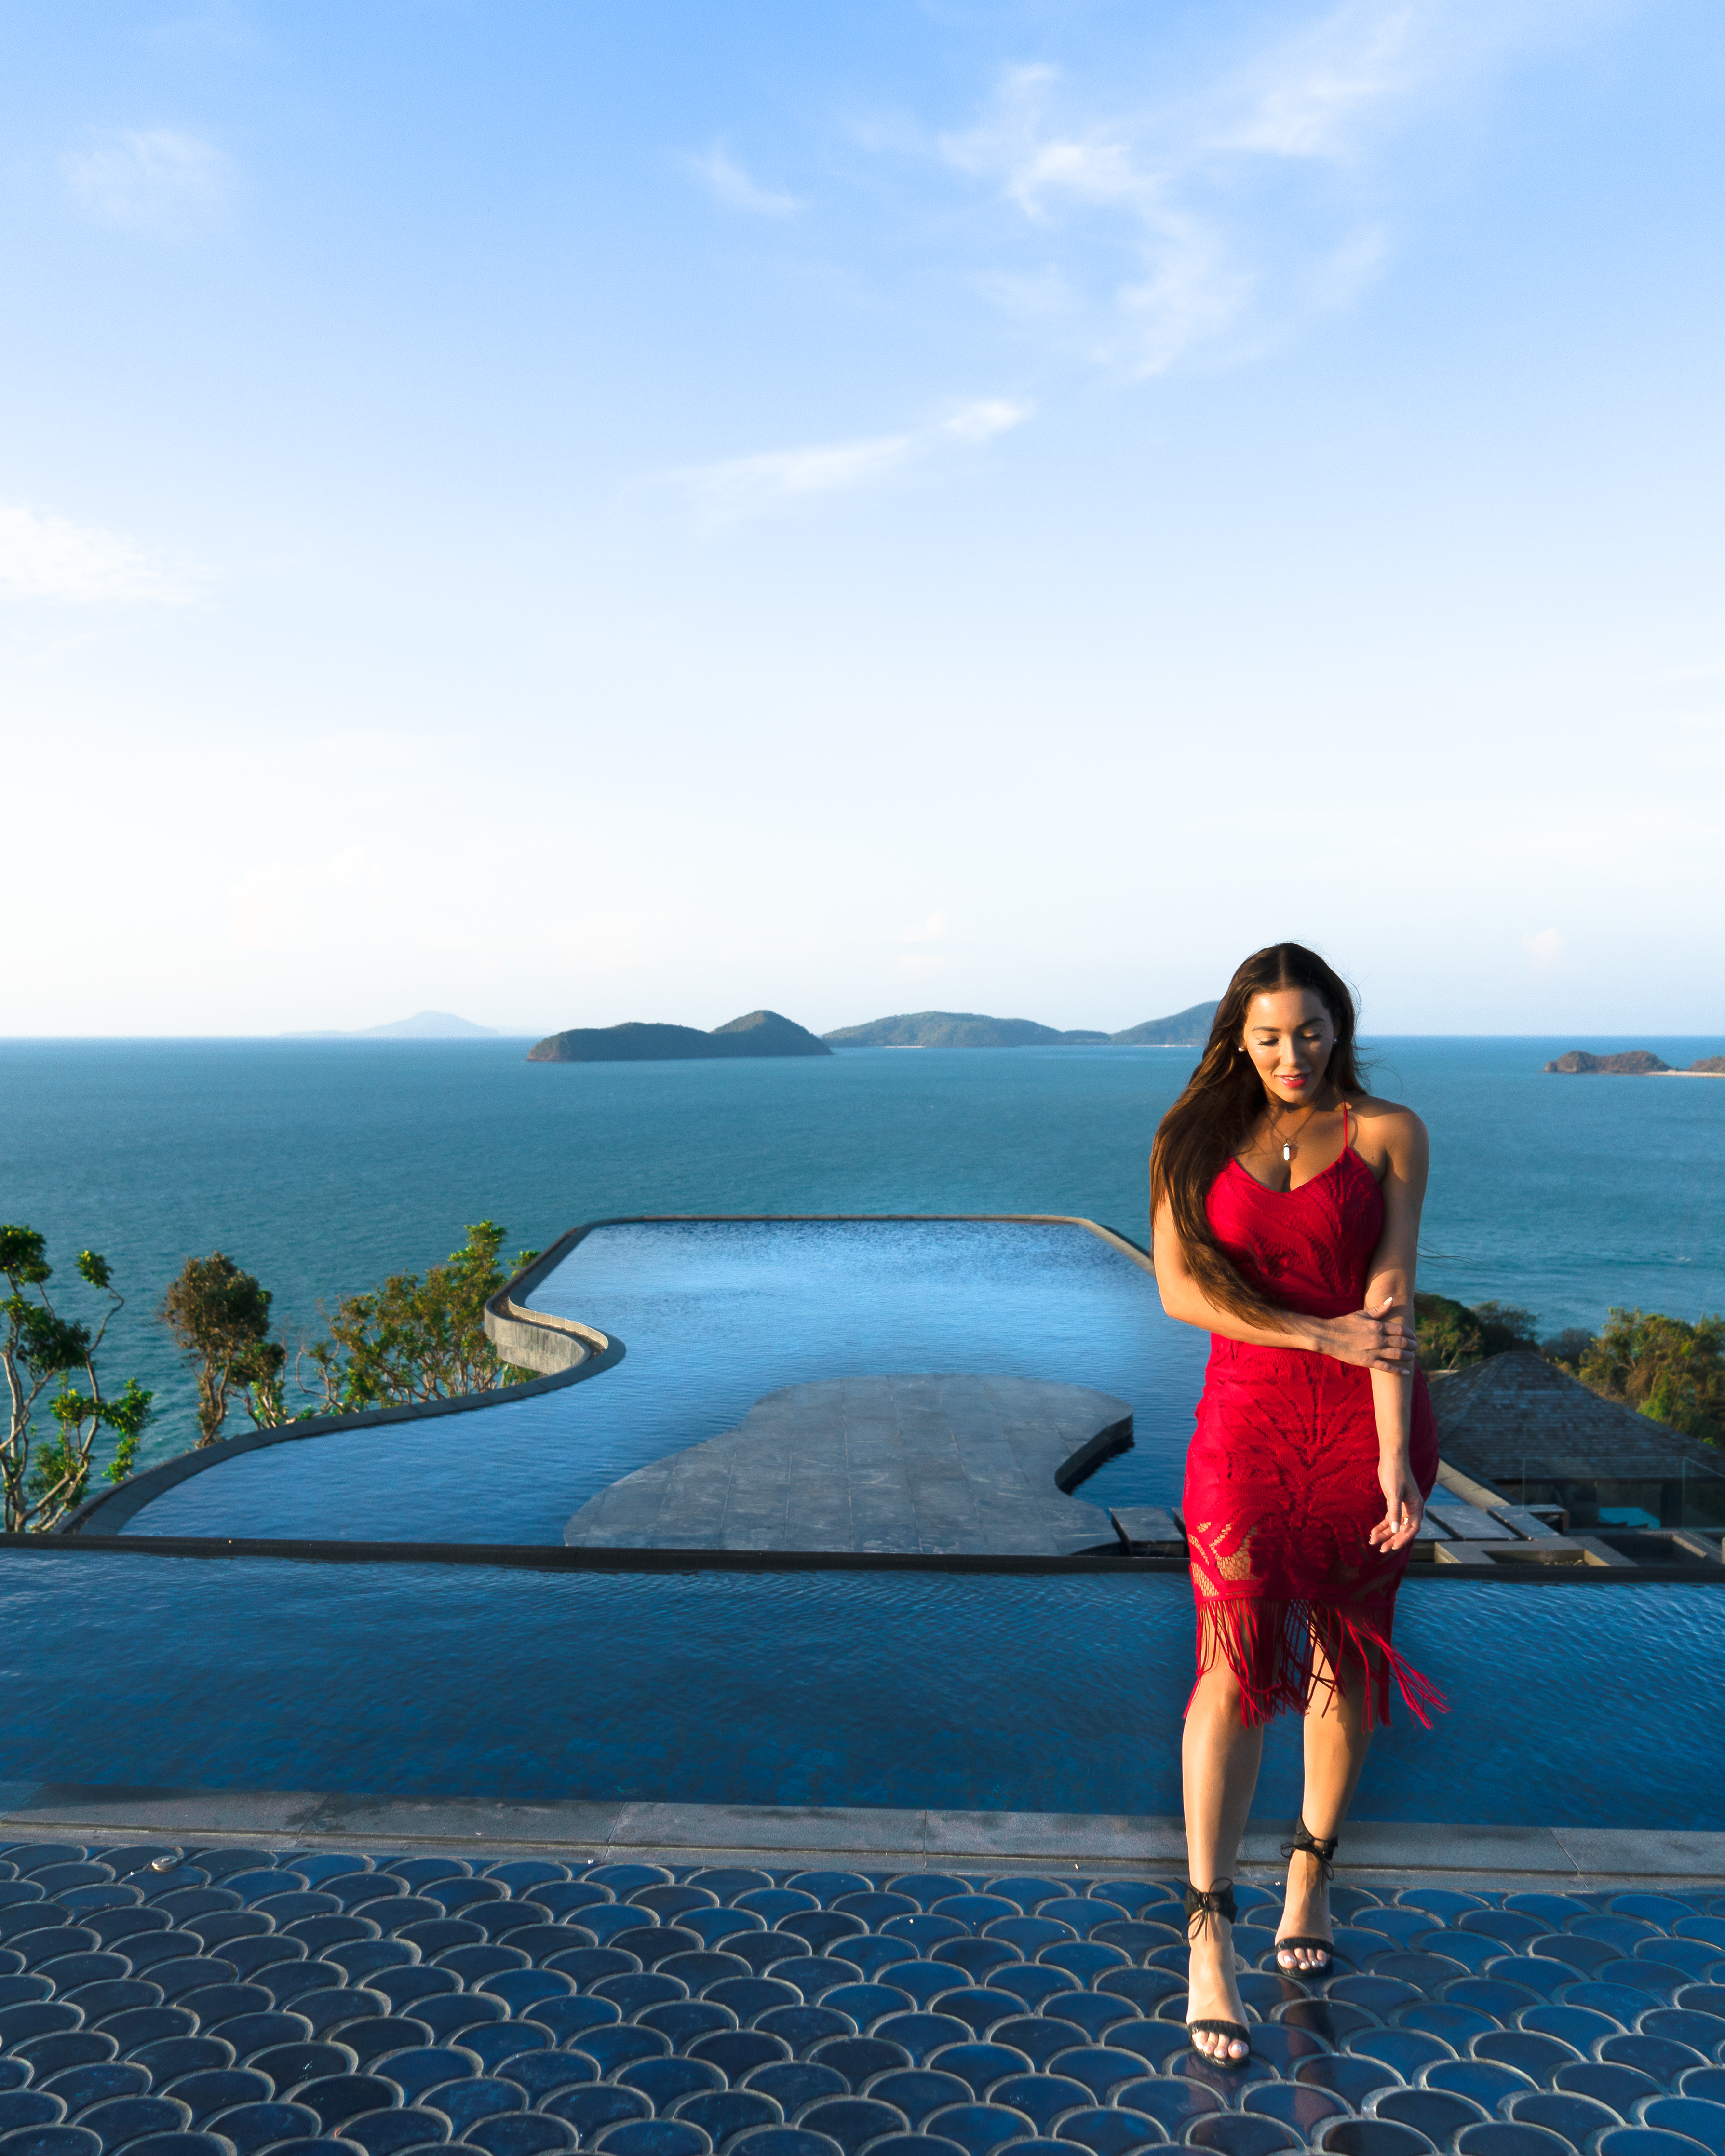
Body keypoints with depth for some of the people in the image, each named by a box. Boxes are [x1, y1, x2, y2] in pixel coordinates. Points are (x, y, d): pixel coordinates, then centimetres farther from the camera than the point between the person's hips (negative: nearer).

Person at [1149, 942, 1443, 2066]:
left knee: (1346, 1657, 10)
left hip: (1365, 1422, 0)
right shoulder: (1197, 1139, 4)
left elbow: (1390, 1298, -9)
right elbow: (1180, 1288, -5)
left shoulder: (1386, 1133, -1)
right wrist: (1322, 1335, -14)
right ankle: (1209, 1933, -1)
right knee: (1239, 1662, -8)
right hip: (1247, 1421, 0)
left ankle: (1312, 1870, 32)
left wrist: (1392, 1461, -15)